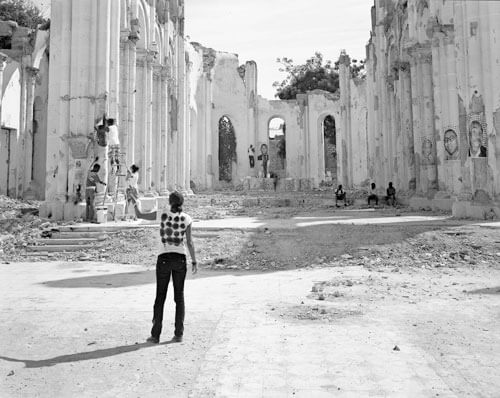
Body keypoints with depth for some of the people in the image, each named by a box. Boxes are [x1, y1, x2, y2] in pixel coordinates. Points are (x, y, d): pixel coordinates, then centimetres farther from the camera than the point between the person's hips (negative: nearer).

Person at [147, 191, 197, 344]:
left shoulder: (162, 215, -5)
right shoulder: (186, 218, -1)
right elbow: (189, 242, -3)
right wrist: (194, 261, 2)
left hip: (164, 259, -1)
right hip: (180, 259, 1)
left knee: (160, 297, 7)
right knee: (179, 297, 10)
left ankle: (155, 335, 10)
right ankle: (178, 334, 11)